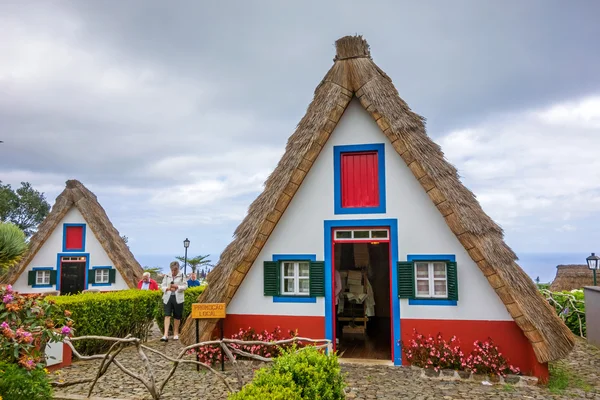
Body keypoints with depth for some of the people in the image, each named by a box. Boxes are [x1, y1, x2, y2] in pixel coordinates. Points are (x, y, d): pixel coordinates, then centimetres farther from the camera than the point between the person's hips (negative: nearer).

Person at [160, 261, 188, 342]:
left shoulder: (182, 276, 3)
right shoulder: (166, 276, 8)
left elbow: (185, 286, 0)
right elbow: (162, 286, 7)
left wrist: (177, 287, -17)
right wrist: (168, 288, -14)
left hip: (178, 298, -1)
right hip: (168, 298, 1)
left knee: (177, 317, 6)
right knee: (167, 315, -10)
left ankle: (176, 334, 21)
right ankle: (165, 335, -14)